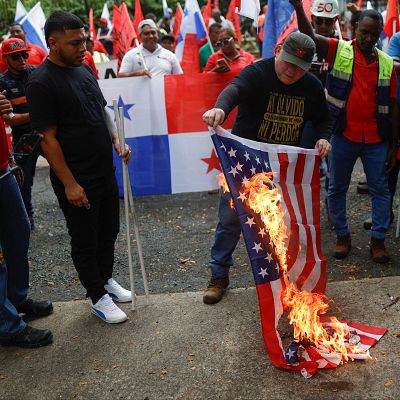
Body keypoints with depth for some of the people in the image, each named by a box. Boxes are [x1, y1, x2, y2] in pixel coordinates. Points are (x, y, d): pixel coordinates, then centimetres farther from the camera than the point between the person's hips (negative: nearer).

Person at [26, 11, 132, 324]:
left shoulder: (84, 69, 7)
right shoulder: (41, 83, -17)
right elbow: (48, 139, -18)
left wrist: (116, 140, 3)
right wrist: (69, 184, -18)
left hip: (105, 173, 8)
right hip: (77, 181, -7)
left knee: (109, 233, 20)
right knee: (85, 242, 9)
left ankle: (107, 279, 41)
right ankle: (98, 298, 25)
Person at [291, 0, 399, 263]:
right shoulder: (339, 50, -2)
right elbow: (309, 36, -19)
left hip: (376, 139, 2)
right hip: (343, 136, -1)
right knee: (337, 189, 9)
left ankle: (378, 240, 21)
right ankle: (342, 236, 27)